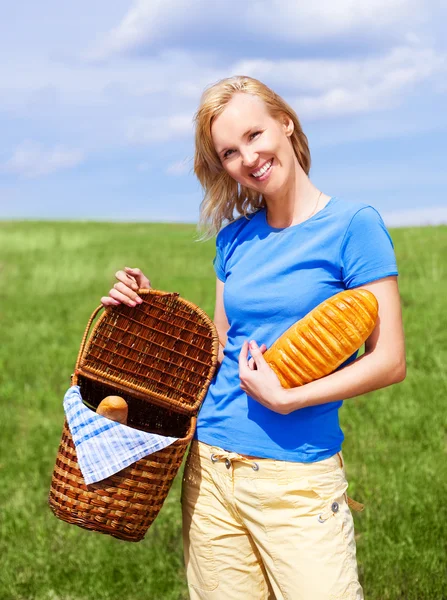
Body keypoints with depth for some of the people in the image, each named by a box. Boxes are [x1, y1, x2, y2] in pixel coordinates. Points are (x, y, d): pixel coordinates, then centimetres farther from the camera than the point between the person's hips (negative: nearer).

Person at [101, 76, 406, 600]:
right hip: (211, 468, 5)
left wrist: (286, 398, -17)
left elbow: (390, 361, -10)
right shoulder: (236, 237, 9)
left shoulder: (352, 224, -7)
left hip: (297, 476, -5)